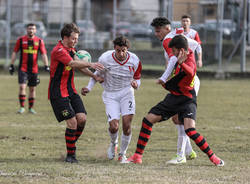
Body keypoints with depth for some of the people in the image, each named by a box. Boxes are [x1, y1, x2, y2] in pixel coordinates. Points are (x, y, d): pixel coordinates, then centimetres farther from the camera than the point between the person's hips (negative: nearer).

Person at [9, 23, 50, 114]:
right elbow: (14, 52, 5)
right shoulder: (21, 40, 0)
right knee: (22, 87, -13)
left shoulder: (39, 41, 3)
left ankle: (31, 107, 20)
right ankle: (22, 107, -6)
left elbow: (43, 54, 2)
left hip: (34, 69, 2)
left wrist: (46, 66, -9)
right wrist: (11, 65, 1)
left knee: (32, 89, 8)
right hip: (23, 68, -2)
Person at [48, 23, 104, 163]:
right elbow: (73, 64, -32)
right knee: (72, 121, -13)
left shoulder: (71, 50, 15)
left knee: (82, 118, -5)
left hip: (71, 91, 9)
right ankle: (70, 154, -2)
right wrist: (90, 64, -38)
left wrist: (94, 76, 16)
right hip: (58, 93, -9)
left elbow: (79, 65, 24)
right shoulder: (58, 51, -17)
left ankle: (72, 145, 15)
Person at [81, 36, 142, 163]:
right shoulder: (105, 58, -15)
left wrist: (135, 83, -21)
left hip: (126, 93, 1)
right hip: (110, 95, -1)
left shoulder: (134, 61, -12)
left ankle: (122, 154, 10)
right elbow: (97, 74, 4)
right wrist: (89, 88, -7)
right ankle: (113, 144, 23)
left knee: (126, 125, -13)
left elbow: (137, 79, 3)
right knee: (114, 126, -14)